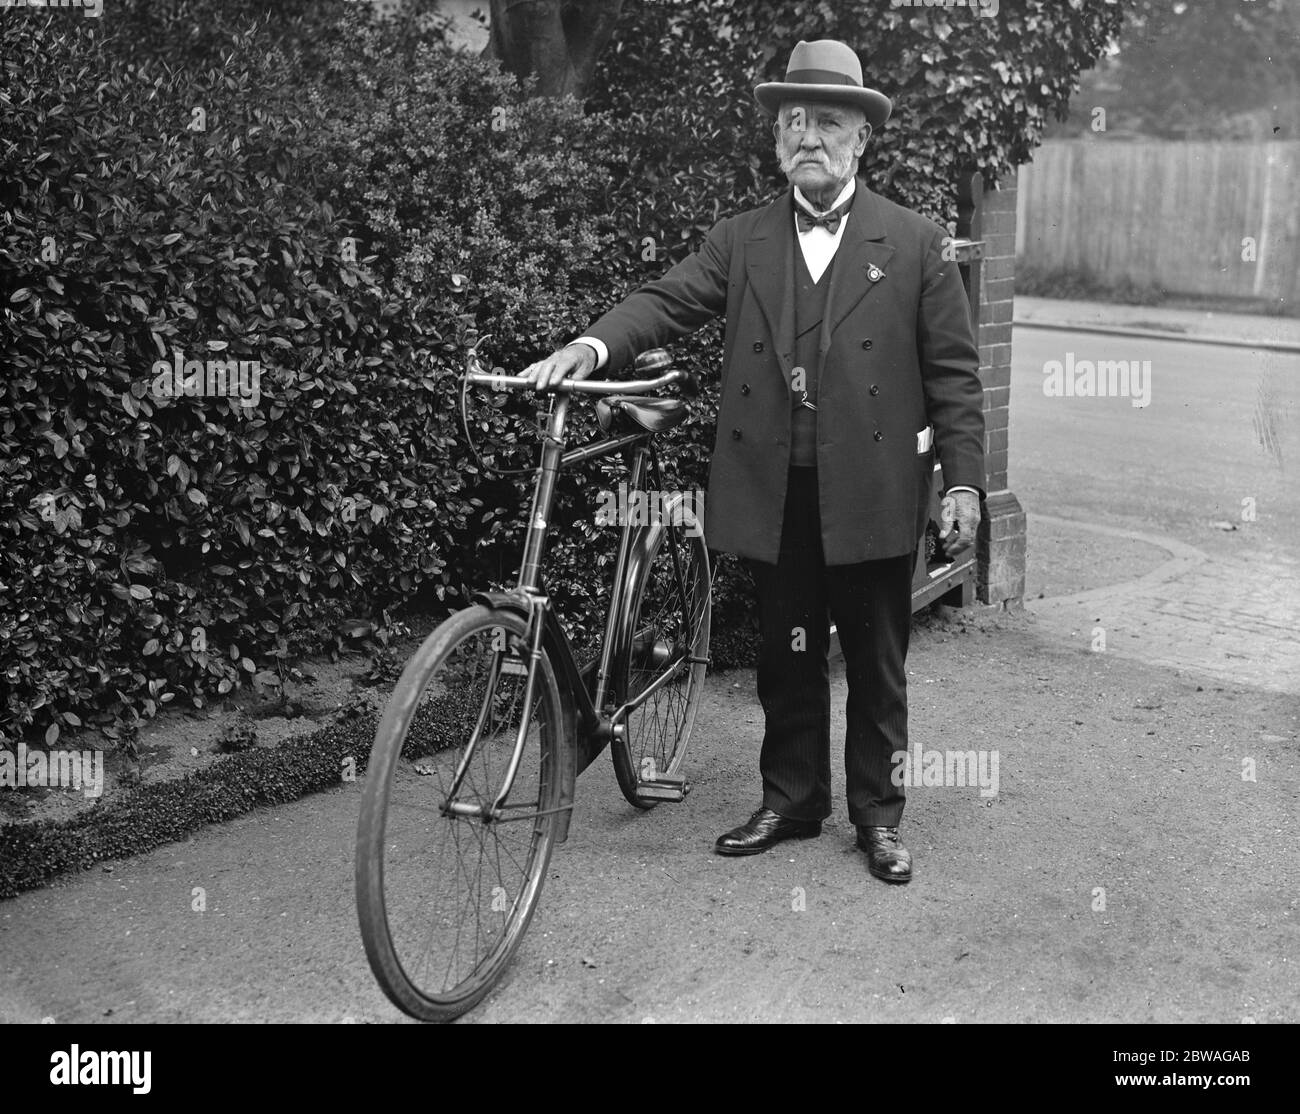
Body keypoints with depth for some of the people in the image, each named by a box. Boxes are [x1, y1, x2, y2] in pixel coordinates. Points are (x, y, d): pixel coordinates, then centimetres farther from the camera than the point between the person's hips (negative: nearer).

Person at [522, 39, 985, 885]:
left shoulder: (915, 244, 1)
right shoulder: (741, 242, 7)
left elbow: (955, 373, 0)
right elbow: (668, 301, -6)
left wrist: (964, 480, -7)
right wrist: (594, 346, -25)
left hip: (875, 492, -2)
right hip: (774, 493, 2)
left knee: (876, 664, 9)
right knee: (786, 658, 13)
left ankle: (878, 815, 25)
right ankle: (791, 802, 30)